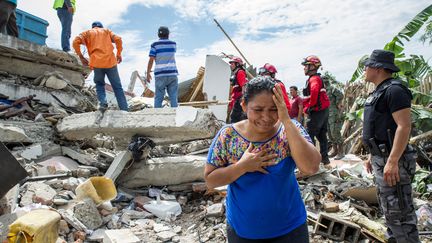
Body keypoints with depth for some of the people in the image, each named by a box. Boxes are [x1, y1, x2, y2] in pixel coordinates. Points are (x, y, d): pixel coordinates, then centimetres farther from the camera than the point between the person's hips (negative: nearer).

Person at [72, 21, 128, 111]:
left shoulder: (87, 33, 19)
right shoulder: (106, 30, 22)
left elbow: (76, 42, 2)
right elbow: (118, 39, 5)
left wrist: (81, 57, 8)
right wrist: (119, 54, 12)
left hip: (97, 63, 0)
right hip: (110, 61, 0)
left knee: (99, 84, 19)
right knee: (117, 87, 5)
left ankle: (103, 103, -6)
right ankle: (124, 110, -2)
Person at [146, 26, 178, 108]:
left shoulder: (155, 45, -1)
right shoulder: (173, 43, 7)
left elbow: (151, 60, -5)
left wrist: (148, 73, 2)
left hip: (160, 74, -2)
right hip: (172, 73, 2)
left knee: (158, 97, 3)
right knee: (173, 97, 3)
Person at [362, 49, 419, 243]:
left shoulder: (394, 90, -15)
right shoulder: (379, 92, 16)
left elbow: (404, 126, -23)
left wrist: (392, 161, -27)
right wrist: (372, 156, 22)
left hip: (392, 161, -10)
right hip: (381, 158, 10)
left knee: (398, 212, -4)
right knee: (388, 209, 19)